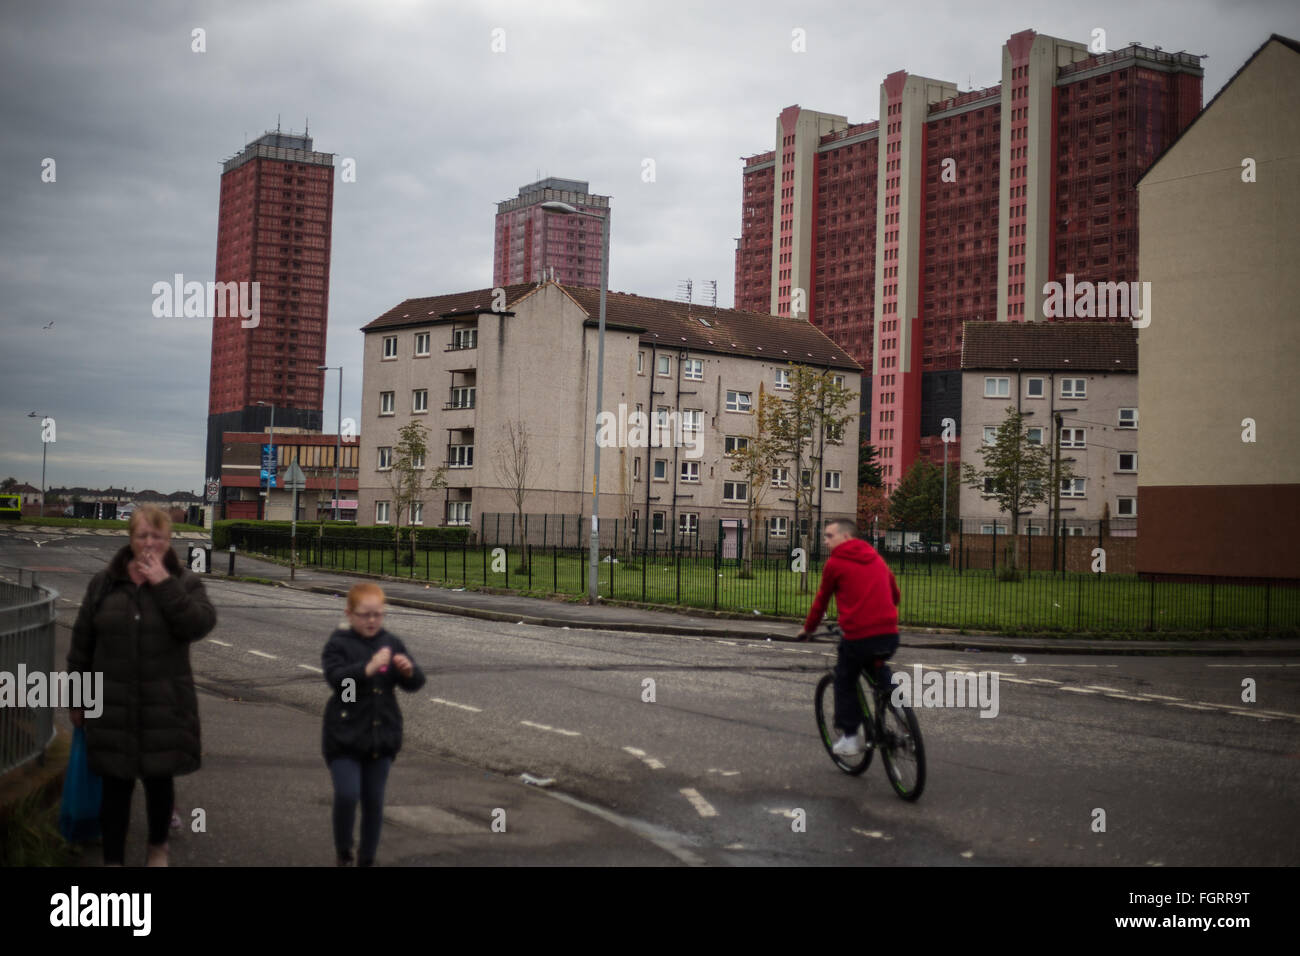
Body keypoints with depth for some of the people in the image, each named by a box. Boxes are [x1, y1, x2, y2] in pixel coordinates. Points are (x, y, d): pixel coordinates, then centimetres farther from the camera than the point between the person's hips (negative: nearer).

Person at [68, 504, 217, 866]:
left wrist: (164, 584, -20)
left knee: (159, 780, 10)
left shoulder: (185, 583, 0)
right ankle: (112, 859, 15)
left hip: (164, 707, -1)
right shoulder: (104, 583, 3)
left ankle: (158, 847, 34)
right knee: (116, 785, 4)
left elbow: (199, 624, -19)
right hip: (112, 706, 1)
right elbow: (82, 641, 8)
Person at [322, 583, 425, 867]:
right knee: (347, 795, -14)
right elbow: (337, 678, -21)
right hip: (345, 735, -3)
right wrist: (369, 667, -35)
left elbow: (415, 683, 5)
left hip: (382, 736, 4)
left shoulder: (392, 644, 7)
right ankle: (343, 854, 8)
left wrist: (409, 670, -17)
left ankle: (367, 859, 23)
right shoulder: (338, 644, -4)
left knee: (374, 801, 8)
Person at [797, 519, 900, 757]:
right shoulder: (876, 559, 19)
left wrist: (808, 629, 27)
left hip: (858, 635, -5)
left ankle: (849, 737, 16)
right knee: (878, 668, 33)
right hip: (890, 635, 5)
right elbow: (895, 594, 26)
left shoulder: (835, 563, 4)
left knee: (845, 681, 17)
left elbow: (821, 601, 12)